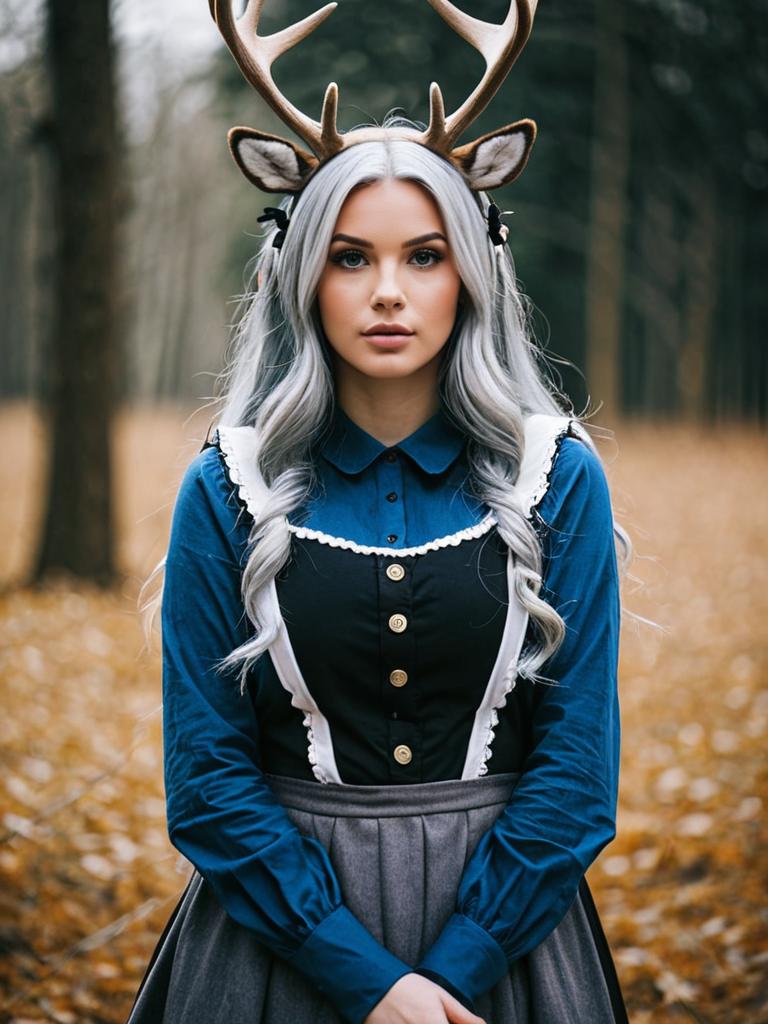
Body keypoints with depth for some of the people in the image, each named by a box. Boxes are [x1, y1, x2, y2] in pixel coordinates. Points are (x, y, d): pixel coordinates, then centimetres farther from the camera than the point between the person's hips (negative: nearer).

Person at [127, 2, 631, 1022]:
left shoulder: (560, 479, -5)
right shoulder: (229, 490, -5)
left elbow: (577, 756, -7)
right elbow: (206, 768, -7)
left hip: (500, 913, 0)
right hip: (285, 921, 0)